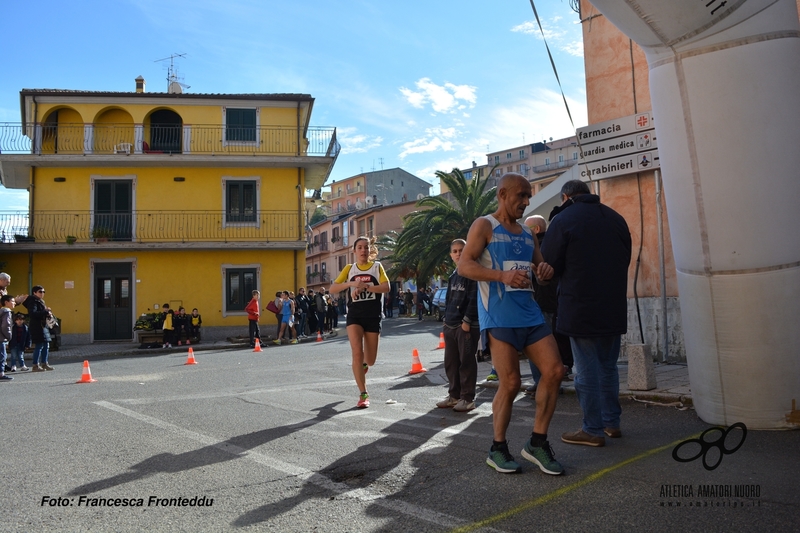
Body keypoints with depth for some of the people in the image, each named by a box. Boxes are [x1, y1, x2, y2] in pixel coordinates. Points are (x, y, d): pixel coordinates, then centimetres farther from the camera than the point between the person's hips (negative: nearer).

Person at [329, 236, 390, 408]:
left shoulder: (377, 266, 4)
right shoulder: (349, 269, 6)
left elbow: (386, 287, -9)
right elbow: (332, 288, -1)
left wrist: (365, 287, -20)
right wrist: (351, 283, -17)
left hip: (373, 316, 0)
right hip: (354, 316, 0)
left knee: (370, 360, 5)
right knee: (357, 353, -15)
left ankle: (363, 363, 44)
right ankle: (363, 394, -6)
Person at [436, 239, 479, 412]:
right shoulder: (453, 276, 16)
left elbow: (474, 299, -13)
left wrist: (467, 321, -17)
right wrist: (446, 319, 14)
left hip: (467, 325, -8)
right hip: (450, 325, 8)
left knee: (467, 362, -3)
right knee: (451, 362, 11)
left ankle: (467, 398, 5)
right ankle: (454, 395, 21)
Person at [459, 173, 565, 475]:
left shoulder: (527, 234, 20)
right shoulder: (484, 226, 1)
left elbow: (541, 267, 27)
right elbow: (464, 266, -9)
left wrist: (545, 270, 1)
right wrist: (502, 275, -23)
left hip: (530, 313, 7)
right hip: (499, 315, -7)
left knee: (555, 370, -3)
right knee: (510, 383, -7)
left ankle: (537, 443, 11)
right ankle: (498, 449, 13)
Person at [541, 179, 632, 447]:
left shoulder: (563, 220, -9)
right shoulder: (615, 218, 9)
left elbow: (549, 264, -10)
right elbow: (626, 258, 16)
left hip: (580, 309, -6)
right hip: (614, 307, 6)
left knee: (587, 370, 2)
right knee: (608, 366, 17)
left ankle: (593, 430, 8)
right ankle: (612, 422, 25)